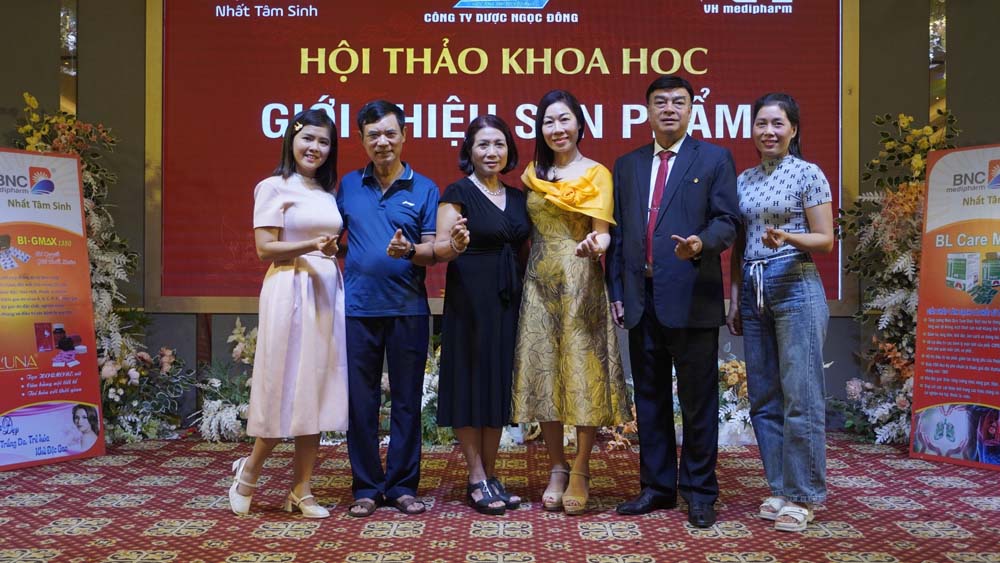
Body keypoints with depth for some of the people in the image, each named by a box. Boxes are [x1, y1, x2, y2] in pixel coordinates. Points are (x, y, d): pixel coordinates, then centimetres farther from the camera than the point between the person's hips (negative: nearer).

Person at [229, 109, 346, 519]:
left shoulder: (328, 193, 18)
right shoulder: (274, 187, -1)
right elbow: (265, 248, -9)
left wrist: (336, 248, 1)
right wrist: (310, 246, -21)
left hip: (327, 293, 6)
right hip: (289, 291, -6)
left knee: (315, 391, 5)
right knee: (286, 388, -3)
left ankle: (300, 491, 13)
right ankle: (250, 471, 20)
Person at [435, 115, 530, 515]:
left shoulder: (518, 198, 14)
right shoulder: (458, 193, -3)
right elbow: (440, 250, -10)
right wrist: (453, 244, -32)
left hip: (509, 302, 6)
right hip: (470, 299, -5)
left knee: (500, 382, 8)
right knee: (470, 381, -1)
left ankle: (491, 475, 18)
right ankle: (477, 479, 7)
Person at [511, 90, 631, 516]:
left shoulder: (596, 174, 0)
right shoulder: (532, 174, 12)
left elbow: (602, 232, -8)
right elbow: (525, 232, 14)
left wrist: (595, 244, -30)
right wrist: (520, 275, -1)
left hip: (581, 286, -4)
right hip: (539, 284, 4)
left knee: (583, 374, -3)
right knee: (543, 376, 3)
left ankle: (580, 472, 10)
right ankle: (557, 469, 16)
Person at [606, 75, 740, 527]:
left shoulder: (714, 159, 4)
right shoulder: (627, 165, 15)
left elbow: (726, 220, -3)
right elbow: (618, 234, 14)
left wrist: (701, 243, -25)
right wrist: (616, 291, 7)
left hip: (690, 298, -4)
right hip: (641, 299, 4)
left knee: (698, 401, 3)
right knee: (649, 399, 11)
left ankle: (699, 492, 15)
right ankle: (656, 487, 23)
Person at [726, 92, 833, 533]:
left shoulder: (807, 174, -2)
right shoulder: (744, 180, 14)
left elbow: (826, 240, -4)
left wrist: (786, 238, -22)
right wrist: (735, 299, 13)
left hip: (795, 286, -6)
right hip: (753, 290, 6)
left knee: (801, 396, -4)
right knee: (763, 398, 8)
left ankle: (802, 496, 6)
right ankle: (780, 488, 19)